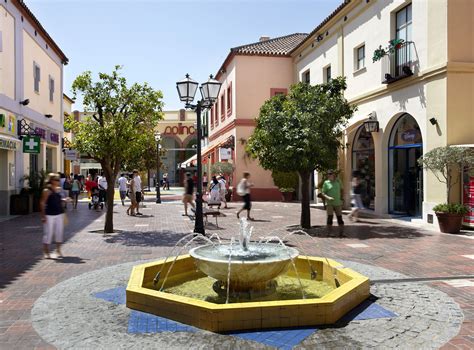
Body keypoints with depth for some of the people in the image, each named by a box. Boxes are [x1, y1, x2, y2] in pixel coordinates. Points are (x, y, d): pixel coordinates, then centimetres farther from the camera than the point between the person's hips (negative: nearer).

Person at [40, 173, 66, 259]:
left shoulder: (59, 189, 9)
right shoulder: (47, 191, -9)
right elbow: (42, 203, -9)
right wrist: (43, 215, -13)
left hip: (60, 214, 6)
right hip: (49, 215, -6)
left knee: (59, 232, 8)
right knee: (48, 233, 0)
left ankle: (58, 250, 19)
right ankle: (46, 252, 11)